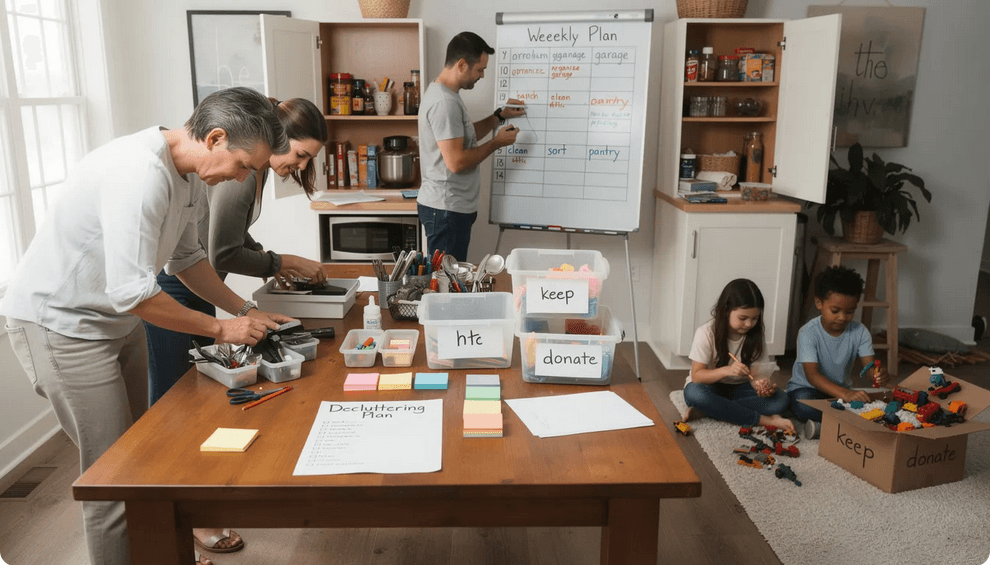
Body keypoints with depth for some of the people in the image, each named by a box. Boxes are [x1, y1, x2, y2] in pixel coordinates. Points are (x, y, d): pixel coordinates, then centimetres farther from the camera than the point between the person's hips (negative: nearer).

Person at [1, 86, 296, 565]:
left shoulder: (184, 175, 2)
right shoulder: (140, 172, -29)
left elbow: (185, 258, 14)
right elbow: (132, 292, -30)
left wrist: (244, 311, 5)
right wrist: (221, 330, -19)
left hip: (115, 320, 9)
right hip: (60, 324, -9)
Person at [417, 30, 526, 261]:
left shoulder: (442, 92, 12)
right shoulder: (445, 103, -21)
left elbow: (465, 136, 24)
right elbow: (456, 162, -25)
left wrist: (500, 115, 15)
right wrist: (496, 143, -12)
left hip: (453, 207, 10)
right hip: (446, 210, -10)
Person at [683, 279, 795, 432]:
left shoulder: (755, 336, -4)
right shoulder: (706, 333, -16)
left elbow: (755, 372, -7)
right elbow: (697, 375, -19)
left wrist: (761, 384, -32)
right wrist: (727, 370, -36)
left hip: (738, 389, 4)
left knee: (780, 400, -22)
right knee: (695, 393, -38)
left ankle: (708, 410, -25)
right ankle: (765, 420, -29)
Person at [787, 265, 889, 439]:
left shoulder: (859, 332, -7)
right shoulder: (808, 333, -21)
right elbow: (812, 375, -30)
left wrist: (879, 375, -40)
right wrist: (844, 394, -47)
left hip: (842, 389, 4)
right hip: (806, 387, -4)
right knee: (804, 406, -39)